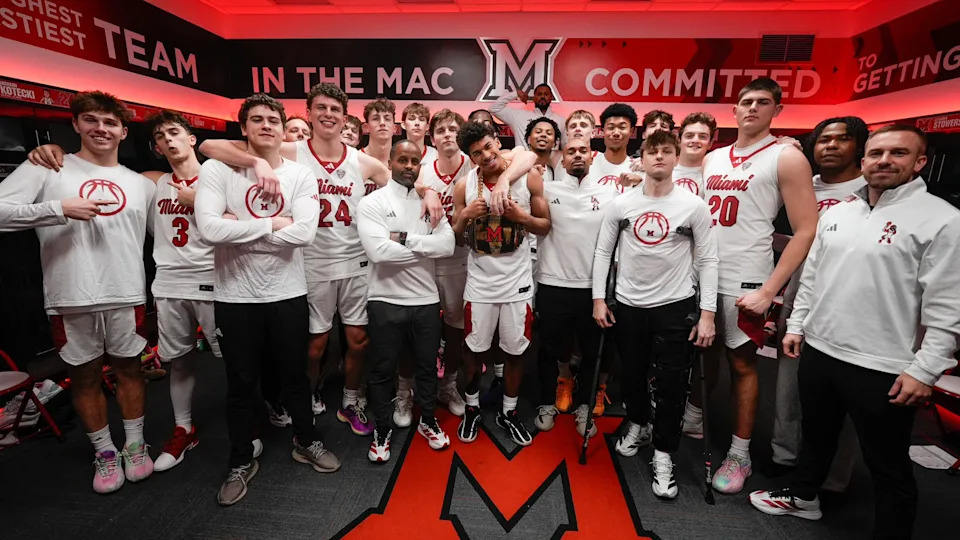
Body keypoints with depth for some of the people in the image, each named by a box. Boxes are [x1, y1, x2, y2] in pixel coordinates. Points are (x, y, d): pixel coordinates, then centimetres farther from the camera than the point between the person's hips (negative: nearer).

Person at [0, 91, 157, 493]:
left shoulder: (141, 184, 10)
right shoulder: (47, 168, 1)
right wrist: (59, 209, -17)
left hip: (127, 296, 2)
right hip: (71, 299, -1)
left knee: (129, 369, 12)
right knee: (85, 377, 11)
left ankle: (135, 445, 28)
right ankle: (104, 453, 28)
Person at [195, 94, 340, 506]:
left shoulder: (301, 175, 0)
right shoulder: (217, 170, -4)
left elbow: (304, 233, -15)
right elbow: (209, 230, -20)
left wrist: (240, 228, -14)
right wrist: (272, 224, -15)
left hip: (288, 293, 1)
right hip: (235, 296, -1)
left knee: (296, 374, 16)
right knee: (241, 383, 14)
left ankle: (306, 442, 39)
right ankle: (241, 462, 35)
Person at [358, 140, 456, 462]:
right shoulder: (372, 203, -5)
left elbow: (448, 245, -7)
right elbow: (378, 251, -21)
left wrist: (405, 238, -17)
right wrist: (427, 247, -12)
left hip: (426, 299, 3)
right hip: (386, 301, -3)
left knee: (427, 365, 17)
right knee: (383, 370, 12)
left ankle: (428, 421, 39)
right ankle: (382, 430, 33)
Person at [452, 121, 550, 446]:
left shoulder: (529, 178, -5)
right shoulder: (464, 186, -3)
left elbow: (545, 227, 1)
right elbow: (454, 236, 3)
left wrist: (522, 216, -17)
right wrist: (465, 215, -16)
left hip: (517, 280, 0)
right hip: (480, 280, 1)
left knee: (515, 350, 10)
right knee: (473, 348, 11)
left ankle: (509, 411, 33)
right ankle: (472, 407, 35)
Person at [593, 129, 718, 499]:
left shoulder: (694, 205, -5)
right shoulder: (620, 204, -1)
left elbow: (707, 260, -3)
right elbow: (603, 251, 4)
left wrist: (707, 313, -7)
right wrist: (599, 298, 0)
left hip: (676, 306, -2)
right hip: (628, 304, 2)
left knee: (671, 384, 2)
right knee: (632, 374, 17)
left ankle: (663, 455, 21)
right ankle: (638, 424, 44)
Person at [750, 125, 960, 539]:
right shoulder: (837, 212, 8)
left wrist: (924, 370, -15)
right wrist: (796, 325, 11)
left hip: (882, 368, -5)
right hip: (819, 351, 6)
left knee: (890, 468, 11)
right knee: (816, 435, 24)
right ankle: (803, 496, 45)